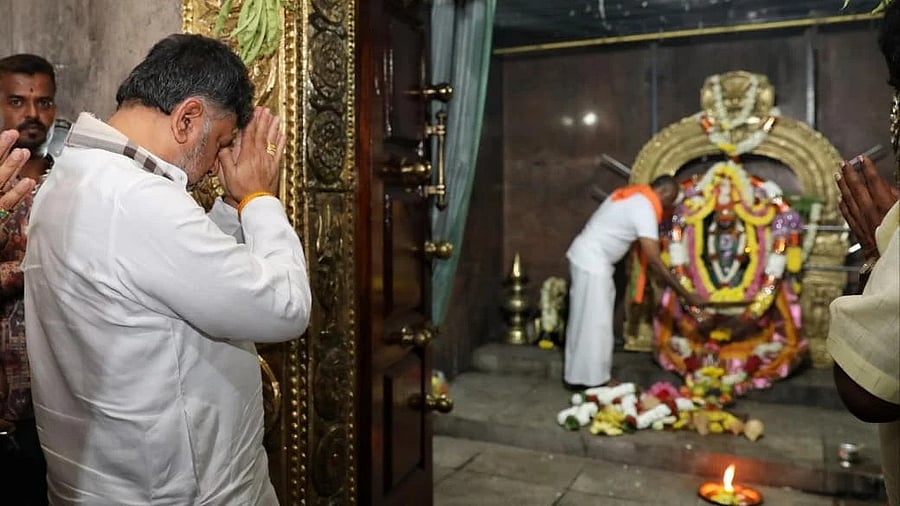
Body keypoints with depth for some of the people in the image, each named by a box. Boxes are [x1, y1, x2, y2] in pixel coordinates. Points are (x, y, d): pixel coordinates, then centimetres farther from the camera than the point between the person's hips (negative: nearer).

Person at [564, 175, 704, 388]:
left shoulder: (634, 195, 12)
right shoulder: (645, 209, -18)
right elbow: (655, 262, -21)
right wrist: (687, 295, -17)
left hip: (586, 255, 10)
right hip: (592, 262, -10)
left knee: (586, 320, 16)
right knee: (594, 323, -2)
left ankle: (579, 374, 25)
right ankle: (590, 380, 8)